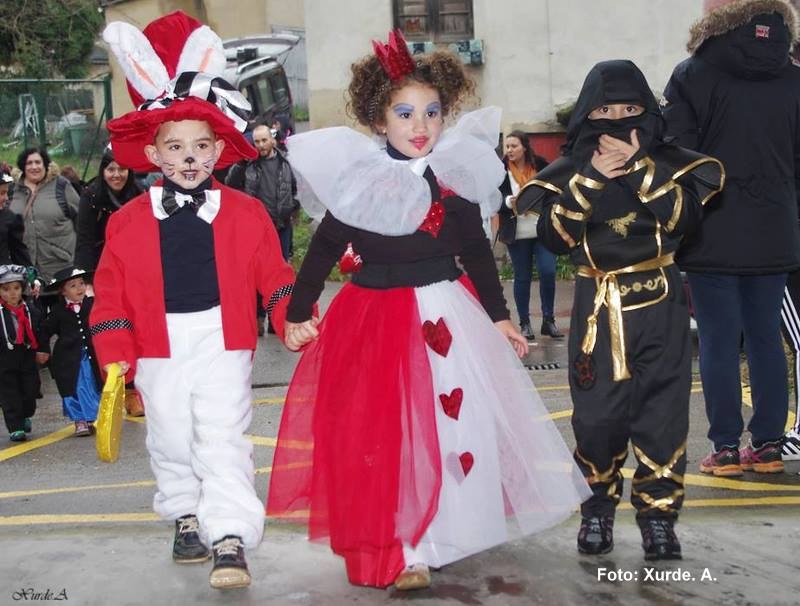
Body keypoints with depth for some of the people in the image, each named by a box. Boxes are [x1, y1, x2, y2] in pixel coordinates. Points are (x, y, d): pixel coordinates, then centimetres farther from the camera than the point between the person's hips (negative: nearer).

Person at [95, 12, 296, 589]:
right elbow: (112, 291, 1)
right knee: (171, 441, 18)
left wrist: (293, 319, -11)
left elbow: (273, 274, 2)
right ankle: (186, 518, 40)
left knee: (224, 441, -6)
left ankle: (230, 540, -2)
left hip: (224, 343, -2)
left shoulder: (245, 212, -2)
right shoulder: (129, 221, -1)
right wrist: (116, 353, -4)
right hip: (159, 348, 3)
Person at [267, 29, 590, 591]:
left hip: (448, 317, 3)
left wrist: (499, 316, 11)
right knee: (383, 437, 0)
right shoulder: (358, 182, -8)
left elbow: (477, 253, 9)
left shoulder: (456, 180, 0)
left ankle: (441, 530, 33)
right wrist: (298, 312, 3)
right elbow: (323, 250, 0)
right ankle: (398, 550, 13)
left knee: (454, 424, 11)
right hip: (375, 319, -3)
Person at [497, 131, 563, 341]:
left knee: (548, 272, -6)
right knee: (522, 277, 5)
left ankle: (548, 320, 8)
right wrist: (508, 202, -29)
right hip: (517, 234, -1)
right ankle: (525, 323, 14)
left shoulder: (540, 165, 1)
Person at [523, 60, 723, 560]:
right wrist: (591, 178, -16)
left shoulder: (669, 162, 3)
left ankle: (658, 511, 15)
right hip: (597, 308, 0)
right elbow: (555, 235, -9)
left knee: (662, 410, 1)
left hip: (659, 306, 0)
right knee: (597, 412, 4)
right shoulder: (570, 171, 3)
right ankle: (599, 506, 23)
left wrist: (639, 168, -18)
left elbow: (683, 217, -13)